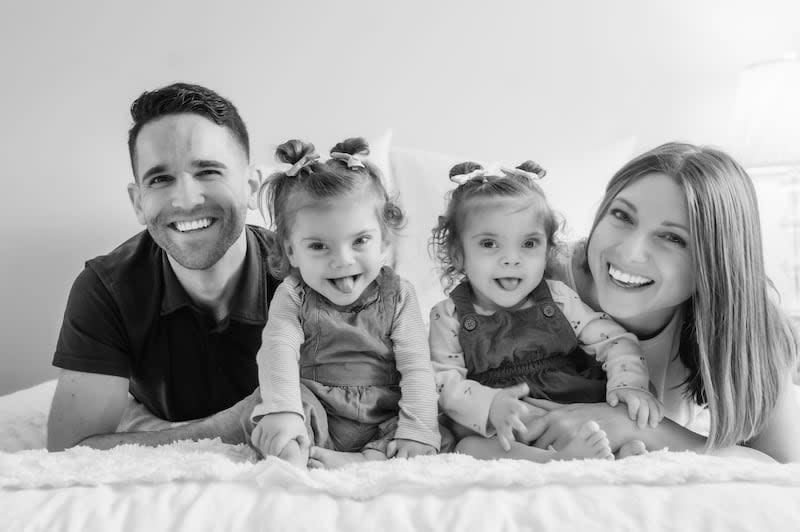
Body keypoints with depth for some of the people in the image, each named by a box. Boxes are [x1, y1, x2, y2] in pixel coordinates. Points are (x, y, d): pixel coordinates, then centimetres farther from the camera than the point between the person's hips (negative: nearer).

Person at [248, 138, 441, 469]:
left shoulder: (397, 296, -2)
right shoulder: (292, 296, -2)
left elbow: (416, 369, -8)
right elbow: (278, 353, -19)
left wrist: (416, 432, -22)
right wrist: (283, 412, -37)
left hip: (382, 425, 0)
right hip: (317, 419, 0)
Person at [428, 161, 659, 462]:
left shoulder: (558, 299, 8)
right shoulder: (448, 318, 1)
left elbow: (615, 340, 9)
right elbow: (444, 385, -8)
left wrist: (629, 384, -13)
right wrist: (490, 405, -29)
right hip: (497, 434, -3)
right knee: (466, 448, -34)